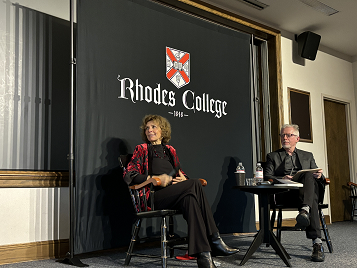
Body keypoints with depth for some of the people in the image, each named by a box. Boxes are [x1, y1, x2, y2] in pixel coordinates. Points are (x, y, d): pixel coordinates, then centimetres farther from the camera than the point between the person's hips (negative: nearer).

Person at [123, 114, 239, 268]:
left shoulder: (170, 150, 25)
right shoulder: (141, 150, 11)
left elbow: (180, 173, 29)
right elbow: (128, 176, -1)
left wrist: (184, 179, 2)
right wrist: (155, 179, -14)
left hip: (173, 195, 5)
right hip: (155, 196, -5)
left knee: (189, 198, -33)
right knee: (195, 185, -30)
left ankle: (203, 255, -38)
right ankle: (215, 240, -33)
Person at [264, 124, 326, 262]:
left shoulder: (307, 156, 31)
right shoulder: (272, 156, 23)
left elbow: (318, 176, 21)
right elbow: (266, 177, 7)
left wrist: (319, 175, -6)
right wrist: (281, 179, -15)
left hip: (307, 190, 2)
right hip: (284, 194, -2)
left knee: (309, 176, -36)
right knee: (312, 202, -35)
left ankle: (305, 211, -53)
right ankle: (317, 242, -46)